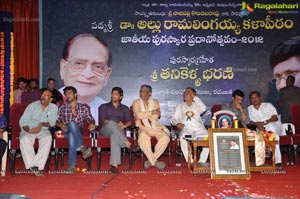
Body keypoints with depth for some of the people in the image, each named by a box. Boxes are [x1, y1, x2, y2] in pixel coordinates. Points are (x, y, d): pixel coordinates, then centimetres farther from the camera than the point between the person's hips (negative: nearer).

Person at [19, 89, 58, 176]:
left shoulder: (54, 108, 5)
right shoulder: (32, 106, 2)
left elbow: (52, 122, -3)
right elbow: (22, 121, -3)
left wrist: (42, 124, -24)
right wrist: (28, 129, -23)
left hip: (43, 130, 0)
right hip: (29, 130, 0)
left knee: (48, 138, -34)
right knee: (24, 139, -33)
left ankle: (37, 165, -35)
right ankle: (32, 166, -32)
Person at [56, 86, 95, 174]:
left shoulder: (83, 107, 14)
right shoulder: (62, 108, 16)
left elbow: (91, 120, 10)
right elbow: (57, 121, 8)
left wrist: (92, 124, -13)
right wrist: (61, 124, -15)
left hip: (78, 131, 0)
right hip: (66, 131, 0)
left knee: (72, 135, -39)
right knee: (72, 124, -37)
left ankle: (71, 164, -44)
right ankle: (82, 148, -48)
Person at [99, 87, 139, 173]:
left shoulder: (125, 108, 24)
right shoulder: (104, 107, 20)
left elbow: (129, 121, 10)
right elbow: (103, 121, 4)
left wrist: (124, 125, -14)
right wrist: (116, 124, -11)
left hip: (118, 130, 0)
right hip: (106, 130, 0)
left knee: (114, 135, -40)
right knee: (112, 123, -37)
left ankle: (114, 165, -53)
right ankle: (128, 144, -46)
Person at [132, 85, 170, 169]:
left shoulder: (155, 102, 10)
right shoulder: (136, 102, 6)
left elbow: (156, 116, -6)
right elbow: (138, 115, -13)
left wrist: (143, 115, -6)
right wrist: (152, 112, -9)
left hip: (155, 127, 2)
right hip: (142, 128, -2)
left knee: (165, 137, -27)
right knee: (143, 137, -36)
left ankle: (151, 160, -13)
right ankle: (154, 162, -20)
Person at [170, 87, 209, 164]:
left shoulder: (197, 104, 18)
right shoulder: (180, 106, 22)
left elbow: (203, 109, -6)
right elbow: (173, 119, 14)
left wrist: (194, 97, -2)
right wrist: (177, 123, -10)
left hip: (199, 129, 0)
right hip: (186, 129, 0)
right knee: (183, 139, -34)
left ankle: (202, 161, -19)